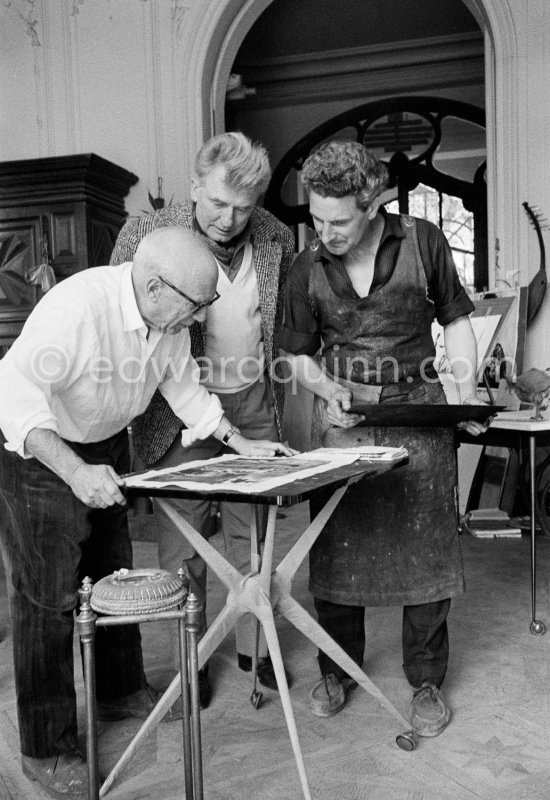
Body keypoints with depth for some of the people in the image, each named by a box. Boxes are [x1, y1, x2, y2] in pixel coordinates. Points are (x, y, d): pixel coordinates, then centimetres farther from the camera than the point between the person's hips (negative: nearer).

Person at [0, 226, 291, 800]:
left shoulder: (171, 318, -10)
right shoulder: (77, 306, -34)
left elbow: (184, 387, 5)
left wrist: (241, 444, 3)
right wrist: (74, 471, -46)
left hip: (104, 446, 8)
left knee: (113, 572, 18)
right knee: (49, 593, -3)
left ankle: (121, 690, 39)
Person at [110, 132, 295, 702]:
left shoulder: (277, 241, -1)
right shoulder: (144, 237, -11)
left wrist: (276, 403, 11)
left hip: (254, 404, 3)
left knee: (252, 533, 11)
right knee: (182, 542, 5)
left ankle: (254, 644, 29)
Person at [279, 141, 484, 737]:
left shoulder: (423, 242, -3)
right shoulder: (307, 269, 1)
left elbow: (455, 319, 7)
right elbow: (298, 353, 10)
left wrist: (467, 390, -5)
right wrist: (326, 387, -10)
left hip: (418, 408, -1)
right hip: (341, 414, 1)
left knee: (426, 547, 1)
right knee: (335, 547, 4)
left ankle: (426, 682, 19)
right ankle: (336, 673, 24)